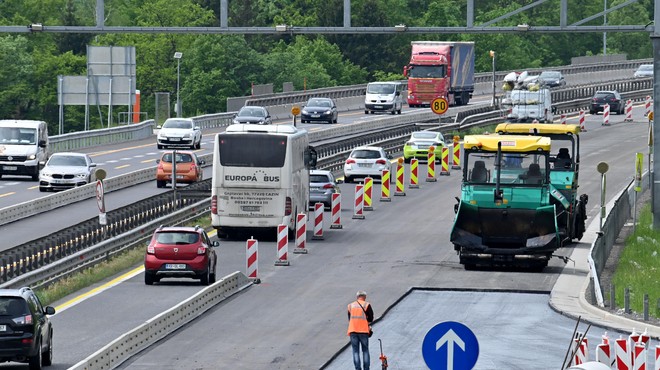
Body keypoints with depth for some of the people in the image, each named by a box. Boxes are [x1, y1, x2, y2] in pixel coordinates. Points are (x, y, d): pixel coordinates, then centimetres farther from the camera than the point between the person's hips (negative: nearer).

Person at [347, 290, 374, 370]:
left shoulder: (350, 306, 12)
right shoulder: (366, 305, 0)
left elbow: (350, 319, 13)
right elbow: (371, 318, 0)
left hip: (353, 331, 2)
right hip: (364, 330, -2)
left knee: (355, 351, 4)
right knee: (365, 350, 8)